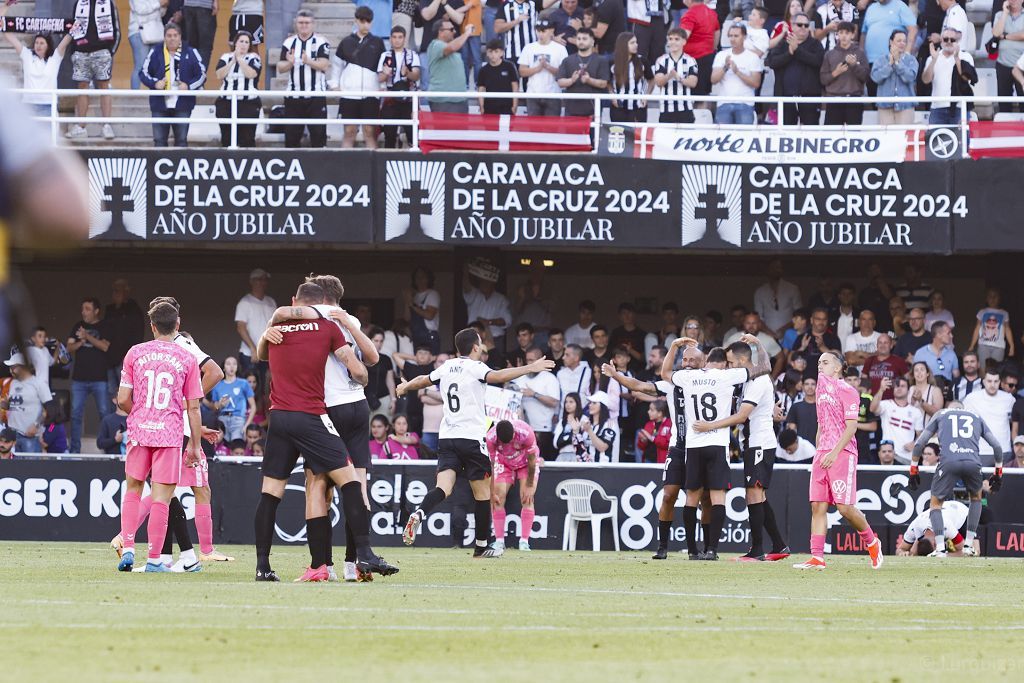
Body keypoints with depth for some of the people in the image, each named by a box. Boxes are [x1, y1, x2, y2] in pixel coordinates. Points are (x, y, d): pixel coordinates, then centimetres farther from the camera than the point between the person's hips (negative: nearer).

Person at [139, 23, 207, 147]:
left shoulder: (190, 52, 2)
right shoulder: (156, 52, 5)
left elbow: (202, 74, 5)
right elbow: (144, 72, 9)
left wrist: (188, 86, -11)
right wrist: (155, 83, -10)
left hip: (182, 105, -1)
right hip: (160, 104, 1)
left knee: (181, 140, 2)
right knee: (159, 139, 1)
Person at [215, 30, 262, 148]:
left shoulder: (253, 58, 5)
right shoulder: (226, 57, 12)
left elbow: (251, 74, -12)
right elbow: (220, 75, -2)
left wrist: (239, 58, -7)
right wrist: (233, 61, -6)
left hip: (249, 103, -3)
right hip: (226, 102, 3)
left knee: (247, 138, -6)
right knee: (227, 138, 4)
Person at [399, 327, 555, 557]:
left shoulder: (447, 366, 13)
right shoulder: (475, 367, -5)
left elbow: (422, 381, 29)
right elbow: (498, 376, -25)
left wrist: (405, 387, 50)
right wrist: (530, 368, -28)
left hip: (447, 437, 5)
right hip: (471, 438, -5)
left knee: (443, 488, -6)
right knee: (483, 493, 7)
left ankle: (418, 514, -35)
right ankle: (481, 546, 11)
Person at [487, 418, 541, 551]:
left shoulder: (525, 433, -38)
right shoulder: (491, 437, -32)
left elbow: (532, 460, -23)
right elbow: (490, 465, -21)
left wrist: (529, 486, -16)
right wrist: (492, 493, -19)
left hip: (526, 462, -2)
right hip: (504, 463, 2)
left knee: (527, 498, -15)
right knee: (499, 497, -11)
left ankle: (524, 542, -14)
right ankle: (499, 542, -7)